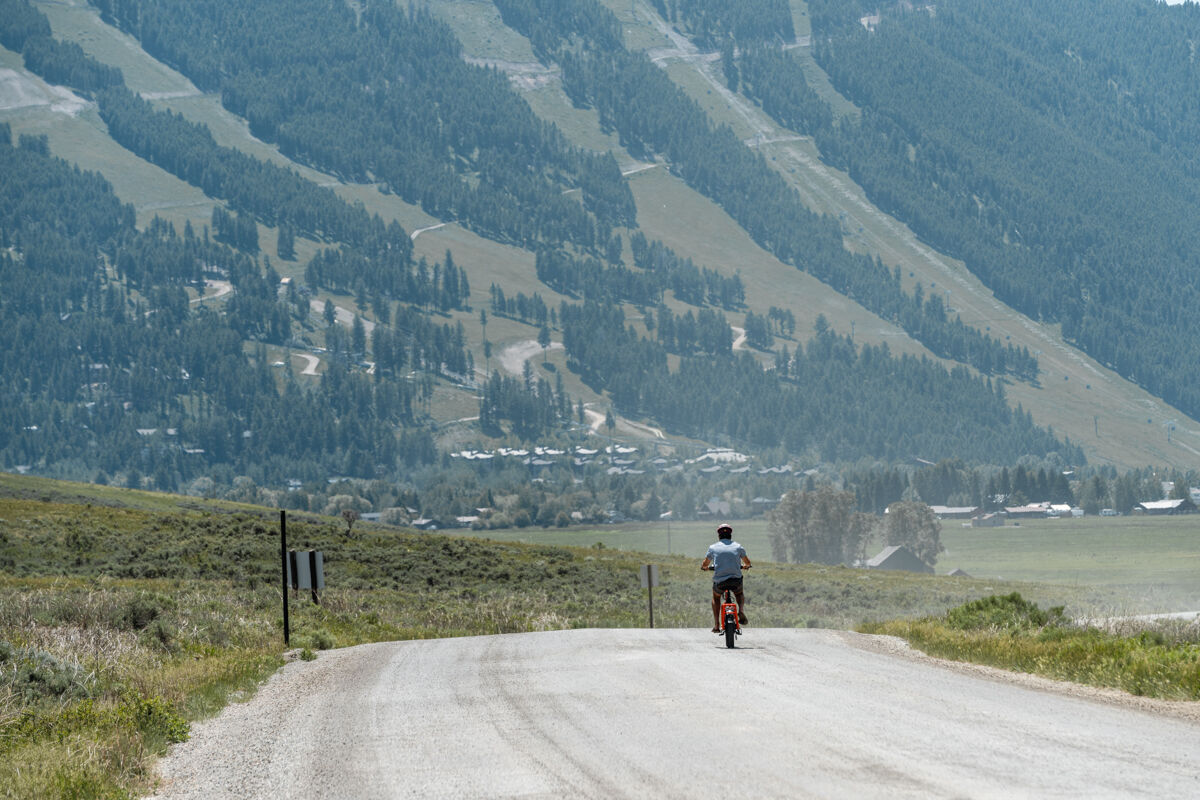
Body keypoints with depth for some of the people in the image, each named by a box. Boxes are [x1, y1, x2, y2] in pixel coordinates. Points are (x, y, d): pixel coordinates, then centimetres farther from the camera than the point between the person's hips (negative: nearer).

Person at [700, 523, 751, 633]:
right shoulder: (738, 547, 8)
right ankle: (741, 611, 2)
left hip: (719, 582, 0)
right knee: (740, 594, 33)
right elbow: (747, 563, 22)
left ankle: (716, 625, 22)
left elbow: (704, 565, 18)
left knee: (716, 597, 31)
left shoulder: (713, 547, 6)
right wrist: (745, 566, 46)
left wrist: (705, 567, 42)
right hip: (736, 580, 0)